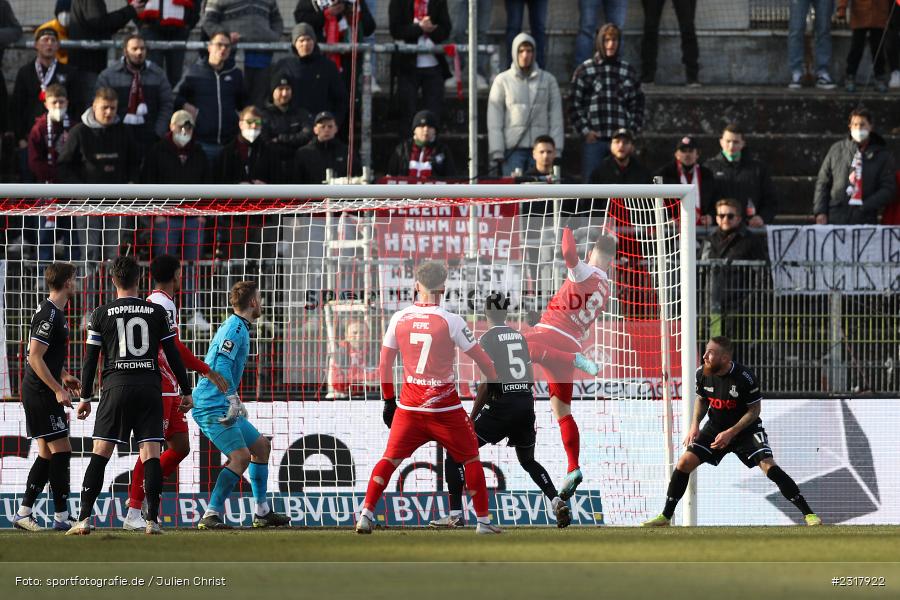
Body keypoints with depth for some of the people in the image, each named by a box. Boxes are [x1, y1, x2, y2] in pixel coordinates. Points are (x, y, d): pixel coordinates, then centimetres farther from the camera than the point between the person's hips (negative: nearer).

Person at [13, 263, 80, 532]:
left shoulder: (55, 312, 15)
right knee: (61, 450, -8)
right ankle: (62, 517, -7)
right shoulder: (49, 315, -17)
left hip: (45, 392, 10)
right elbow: (34, 357, -23)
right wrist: (57, 389, -23)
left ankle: (24, 513, 13)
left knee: (47, 453, 11)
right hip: (41, 392, -10)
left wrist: (63, 376, 24)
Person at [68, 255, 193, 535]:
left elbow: (90, 359, 4)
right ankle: (152, 520, -7)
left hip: (116, 388, -1)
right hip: (150, 388, 1)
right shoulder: (157, 312, 6)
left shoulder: (101, 314, 3)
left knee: (100, 454, 1)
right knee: (151, 454, 0)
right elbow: (173, 354, 6)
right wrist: (186, 391, 14)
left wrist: (85, 397, 11)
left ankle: (84, 519, -5)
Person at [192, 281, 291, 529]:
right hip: (213, 406, -11)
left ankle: (262, 513, 24)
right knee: (240, 456, -21)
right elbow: (221, 364, -24)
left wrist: (235, 403, 32)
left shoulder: (236, 327, 20)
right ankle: (211, 515, -25)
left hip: (223, 406, 11)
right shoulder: (235, 327, -12)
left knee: (261, 446, 19)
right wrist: (232, 398, -30)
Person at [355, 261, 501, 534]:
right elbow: (481, 359, -5)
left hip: (409, 407, 2)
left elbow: (385, 363, 5)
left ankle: (366, 513, -6)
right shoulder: (450, 321, -11)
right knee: (471, 459, 12)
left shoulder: (399, 319, -1)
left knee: (390, 458, 8)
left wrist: (389, 401, 16)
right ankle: (483, 520, 13)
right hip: (446, 407, -2)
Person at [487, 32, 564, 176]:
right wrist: (496, 152, -5)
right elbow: (494, 121, 4)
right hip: (513, 148, -1)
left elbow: (556, 119, 9)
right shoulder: (502, 81, 7)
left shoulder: (548, 80, 10)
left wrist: (556, 149, 0)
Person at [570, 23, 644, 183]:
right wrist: (584, 130, -6)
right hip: (593, 140, -2)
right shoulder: (585, 69, 4)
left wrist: (632, 130, 3)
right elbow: (575, 104, 2)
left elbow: (638, 104, 14)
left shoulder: (628, 70, 11)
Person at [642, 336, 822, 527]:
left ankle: (808, 514, -16)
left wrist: (731, 433, -22)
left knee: (768, 466, -21)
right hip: (715, 427, 4)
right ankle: (665, 517, 5)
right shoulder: (702, 374, -10)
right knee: (685, 462, -9)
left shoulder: (745, 377, -25)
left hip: (745, 429, -4)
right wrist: (695, 424, -6)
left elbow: (754, 410, -15)